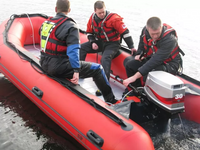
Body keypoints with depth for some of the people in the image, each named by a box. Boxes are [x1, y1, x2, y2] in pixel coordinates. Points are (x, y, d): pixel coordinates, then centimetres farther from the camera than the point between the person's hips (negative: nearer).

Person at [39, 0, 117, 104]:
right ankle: (111, 100, 11)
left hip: (44, 64, 9)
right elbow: (73, 50, -24)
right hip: (58, 67, -8)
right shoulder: (70, 26, -14)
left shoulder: (45, 23, 9)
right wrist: (76, 71, -24)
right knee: (97, 69, -1)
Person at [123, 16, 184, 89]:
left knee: (148, 75, -34)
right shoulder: (145, 30, -11)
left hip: (169, 64, -7)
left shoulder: (169, 39, -32)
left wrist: (135, 76, -41)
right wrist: (139, 54, -4)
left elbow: (155, 61, -38)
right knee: (129, 64, -4)